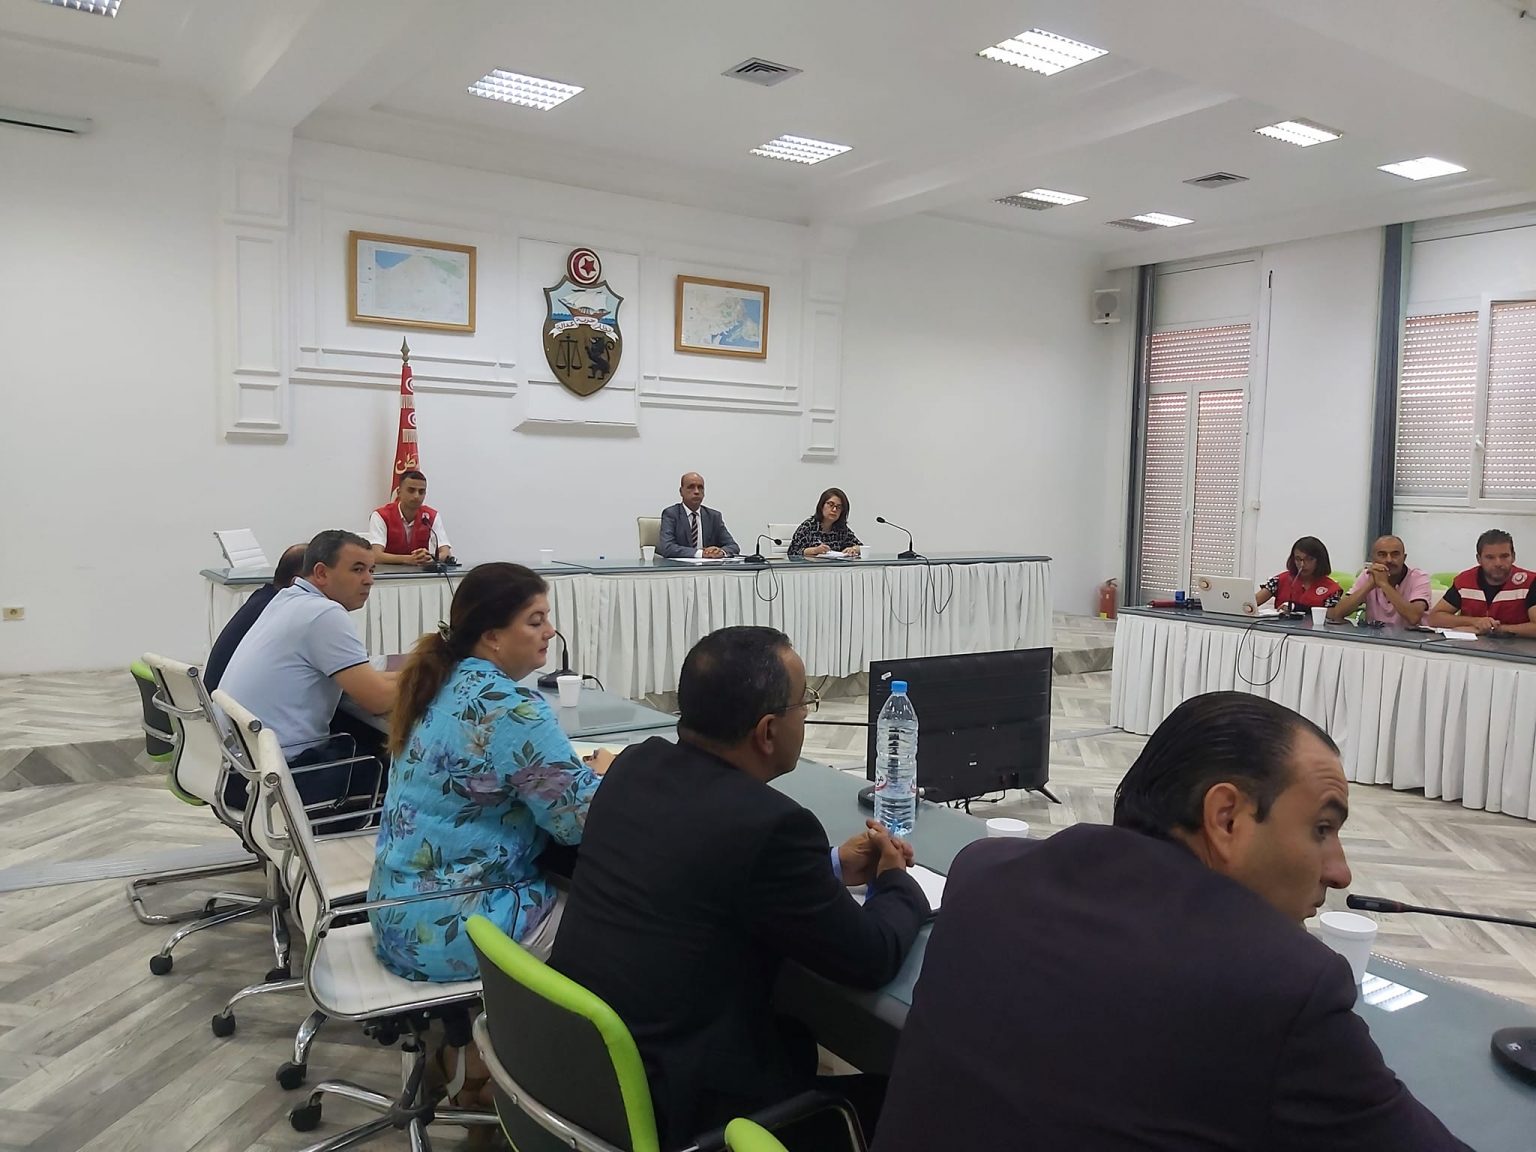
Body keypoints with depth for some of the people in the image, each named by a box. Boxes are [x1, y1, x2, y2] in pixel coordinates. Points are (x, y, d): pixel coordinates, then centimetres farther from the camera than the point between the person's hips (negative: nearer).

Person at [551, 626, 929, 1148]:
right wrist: (897, 882, 8)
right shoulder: (768, 823, -24)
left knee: (798, 1027, 24)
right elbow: (870, 958, -12)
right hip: (666, 1109, -7)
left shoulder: (636, 764, -2)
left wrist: (833, 865, 15)